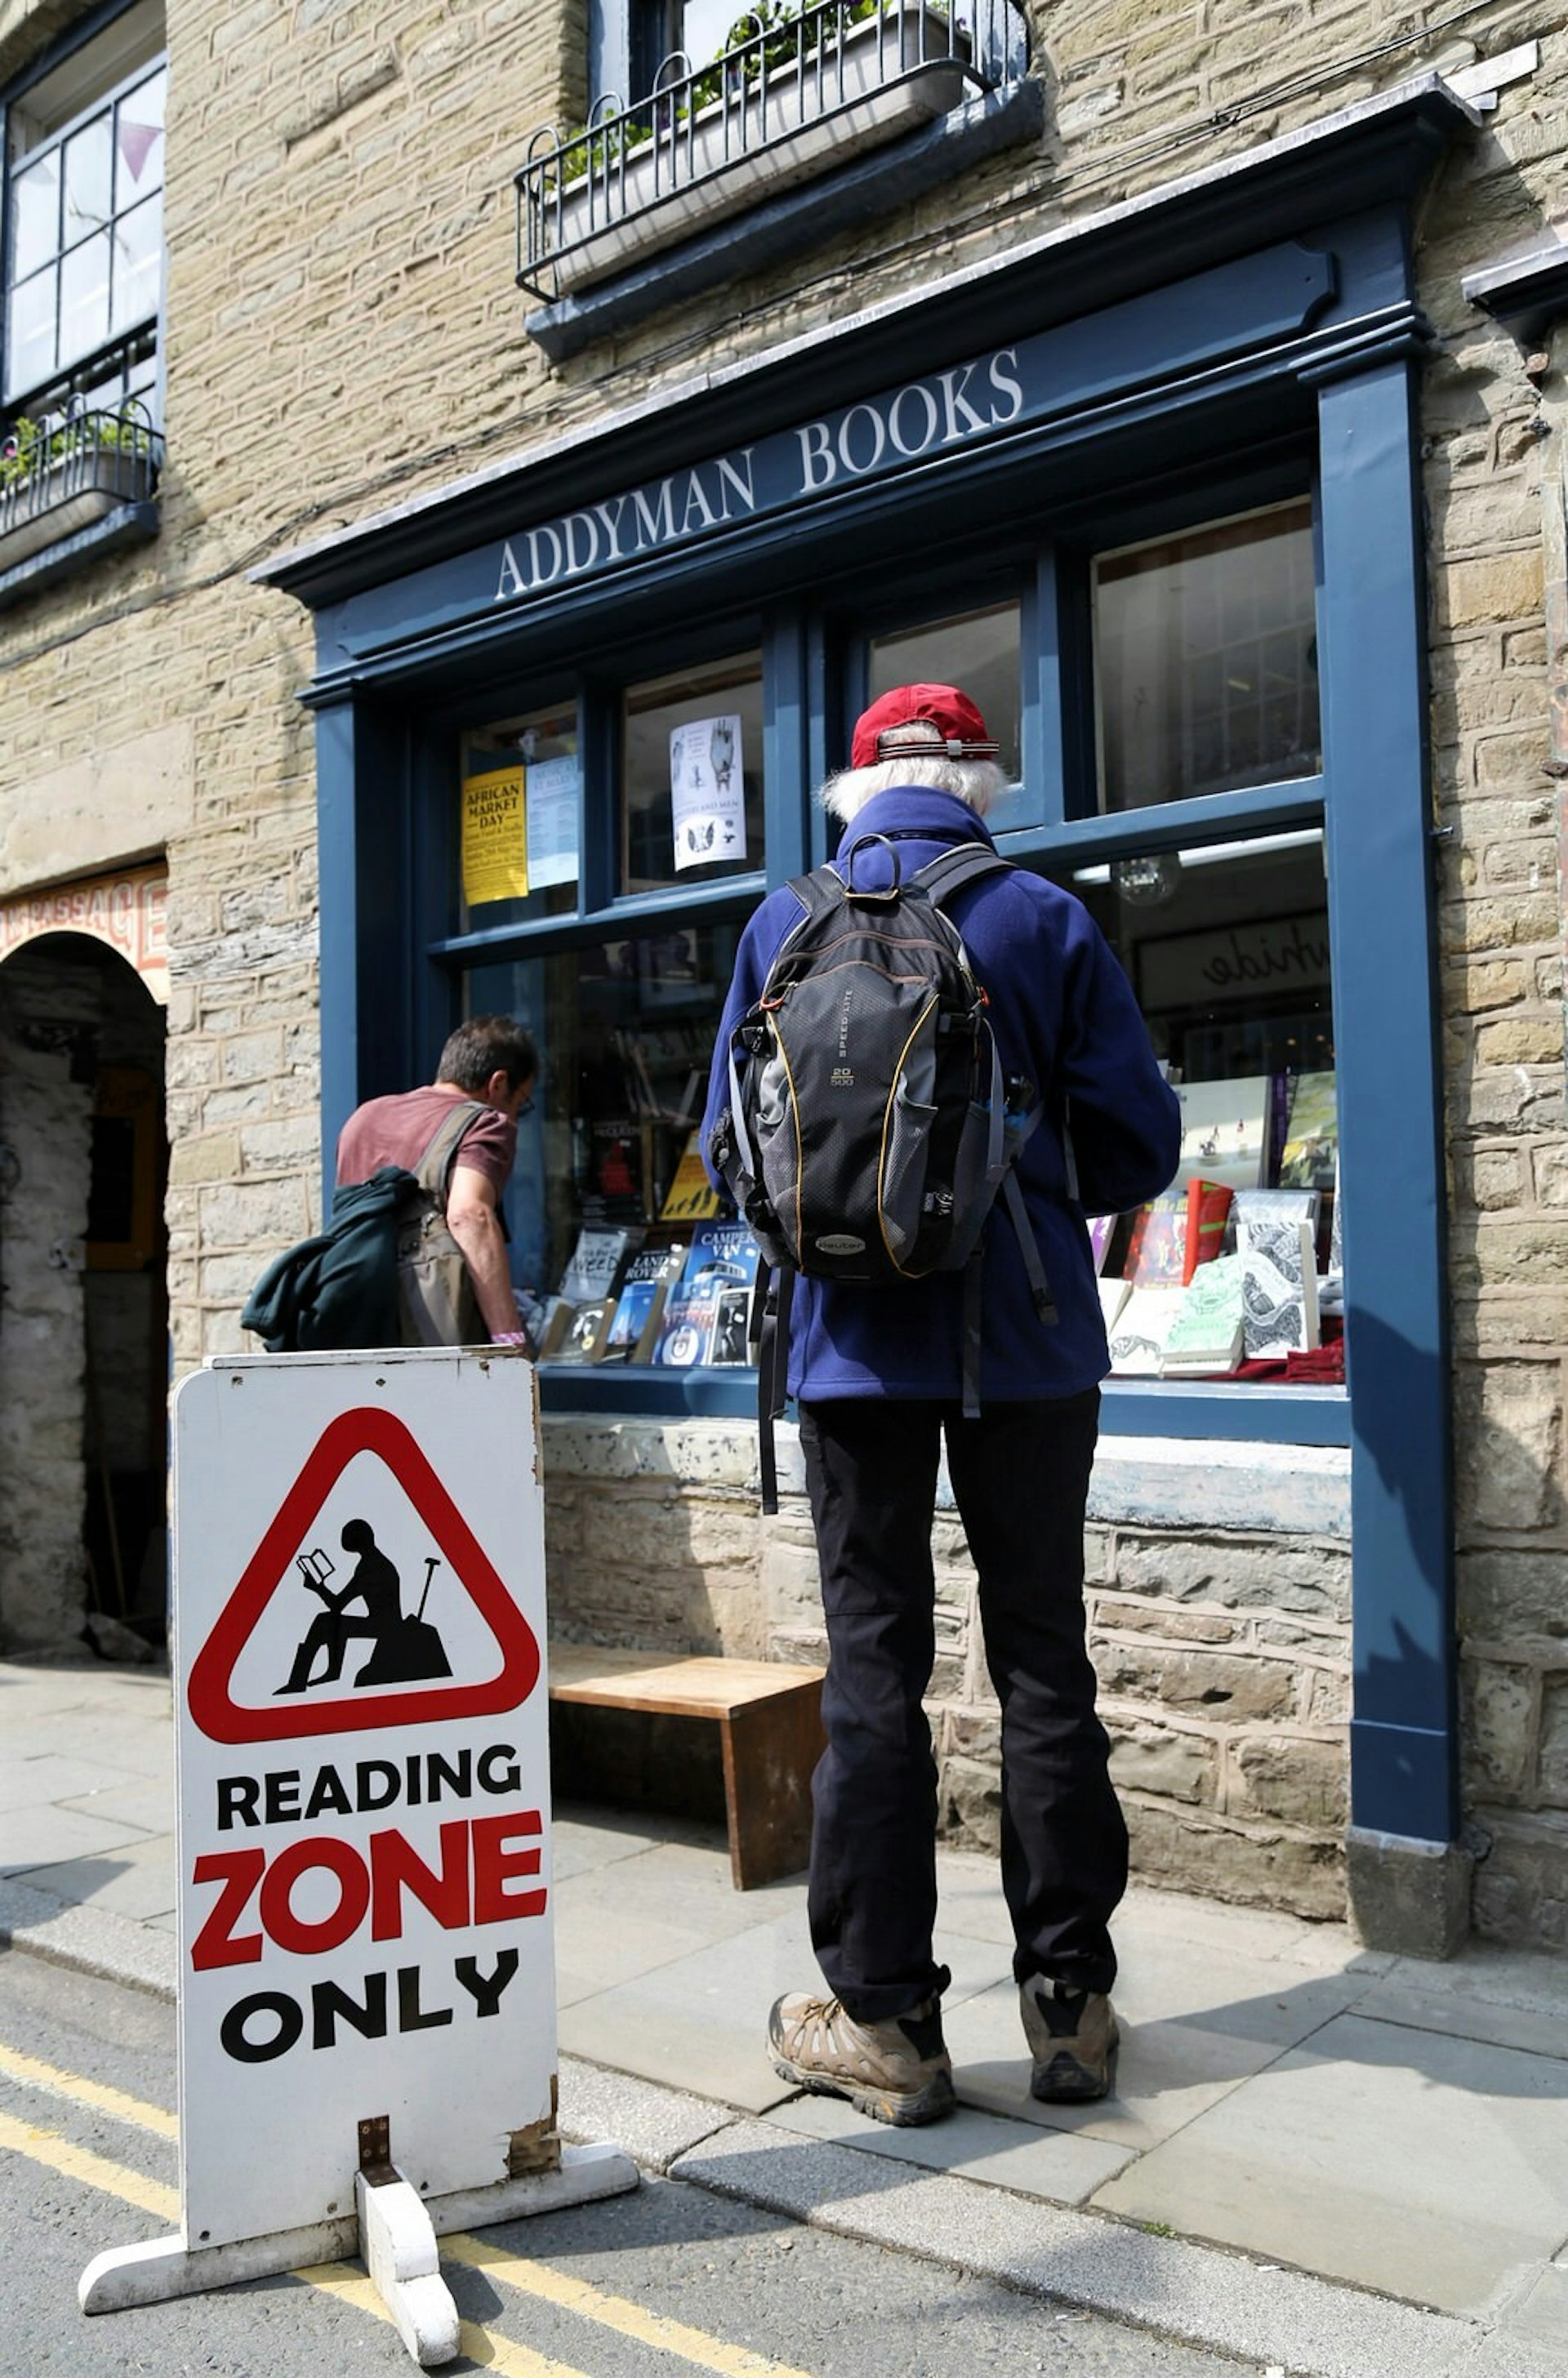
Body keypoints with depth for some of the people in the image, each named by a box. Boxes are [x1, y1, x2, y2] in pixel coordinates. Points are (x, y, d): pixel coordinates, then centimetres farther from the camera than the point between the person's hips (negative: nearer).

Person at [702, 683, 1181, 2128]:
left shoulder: (784, 926, 2)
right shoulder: (1045, 922, -1)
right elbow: (1139, 1142, -2)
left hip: (857, 1342, 1)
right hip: (1027, 1334, 0)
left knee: (873, 1669, 7)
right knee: (1044, 1659, 10)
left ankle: (885, 2021, 14)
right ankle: (1069, 2006, 19)